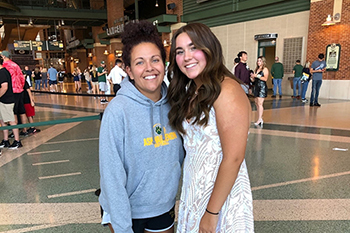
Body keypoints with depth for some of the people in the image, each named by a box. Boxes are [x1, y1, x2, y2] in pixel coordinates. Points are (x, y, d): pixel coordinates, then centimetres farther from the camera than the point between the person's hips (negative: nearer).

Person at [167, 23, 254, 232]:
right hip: (193, 191, 7)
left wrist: (212, 212, -18)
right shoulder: (190, 91, 5)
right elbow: (192, 144, 7)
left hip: (222, 194, -7)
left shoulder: (227, 91, -21)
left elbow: (233, 158, -23)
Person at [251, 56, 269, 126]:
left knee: (260, 103, -11)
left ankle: (259, 120, -10)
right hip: (256, 87, 7)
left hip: (262, 87, -7)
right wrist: (252, 77, -4)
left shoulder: (265, 69, -2)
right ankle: (260, 119, 14)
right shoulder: (256, 69, 17)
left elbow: (265, 78, -14)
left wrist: (257, 76, -17)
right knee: (256, 103, 6)